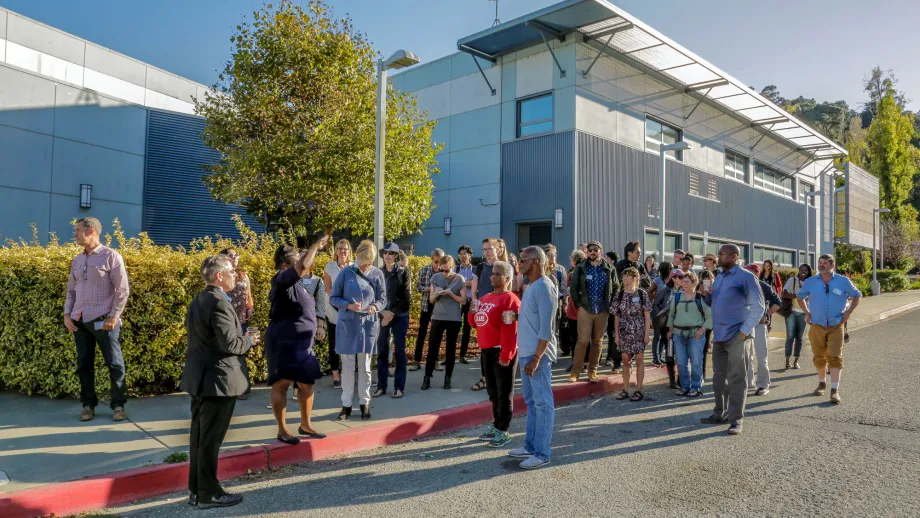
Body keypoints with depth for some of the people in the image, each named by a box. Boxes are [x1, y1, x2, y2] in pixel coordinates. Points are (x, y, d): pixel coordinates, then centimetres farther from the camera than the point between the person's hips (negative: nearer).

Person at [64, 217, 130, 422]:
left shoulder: (111, 256, -5)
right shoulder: (77, 260, 13)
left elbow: (122, 290, -8)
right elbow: (71, 290, 18)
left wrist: (114, 316, -13)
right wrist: (67, 314, 5)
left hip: (103, 320, -6)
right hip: (79, 321, 6)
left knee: (114, 363, 0)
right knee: (84, 365, 10)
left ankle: (118, 405, 9)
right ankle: (88, 404, 20)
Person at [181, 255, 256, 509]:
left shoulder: (198, 300, 11)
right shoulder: (219, 303, -20)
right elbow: (230, 344, -24)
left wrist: (241, 337, 14)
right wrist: (249, 340, -5)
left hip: (200, 376, 10)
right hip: (218, 379, -10)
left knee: (199, 436, 16)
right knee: (210, 439, 0)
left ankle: (196, 490, 26)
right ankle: (208, 493, 11)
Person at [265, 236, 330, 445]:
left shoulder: (296, 284, 14)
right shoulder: (282, 280, -12)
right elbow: (302, 267, -31)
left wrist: (317, 326, 15)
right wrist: (316, 245, -21)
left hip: (302, 343, 9)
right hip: (283, 342, -8)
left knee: (307, 383, 11)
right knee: (281, 384, 1)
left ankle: (305, 425, 24)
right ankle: (282, 430, 10)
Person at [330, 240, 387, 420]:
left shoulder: (377, 274, -1)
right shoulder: (346, 273, -5)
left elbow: (382, 299, 4)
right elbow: (334, 297, -1)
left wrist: (375, 307, -18)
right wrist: (349, 305, -18)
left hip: (368, 325, 1)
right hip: (347, 324, -1)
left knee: (365, 367, 10)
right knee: (348, 366, 6)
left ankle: (364, 403, 21)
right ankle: (346, 404, 17)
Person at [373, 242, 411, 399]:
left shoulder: (403, 273, -1)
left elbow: (407, 298, -4)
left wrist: (393, 313, -11)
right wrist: (382, 311, -10)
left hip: (399, 316, -2)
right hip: (381, 316, 2)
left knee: (399, 351, 3)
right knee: (382, 351, 5)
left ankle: (399, 386, 9)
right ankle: (381, 385, 13)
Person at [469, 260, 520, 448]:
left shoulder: (510, 300, -13)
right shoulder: (485, 298, 13)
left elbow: (510, 330, -19)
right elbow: (475, 322, 19)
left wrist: (506, 355, -23)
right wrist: (473, 311, -1)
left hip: (502, 351, -8)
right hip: (487, 350, 8)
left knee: (504, 392, 1)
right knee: (492, 390, 16)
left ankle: (503, 431, 10)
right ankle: (496, 426, 28)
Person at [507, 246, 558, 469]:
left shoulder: (544, 287, -16)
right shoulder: (531, 287, 13)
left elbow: (546, 328, -20)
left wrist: (536, 357, -23)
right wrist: (527, 354, 15)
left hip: (538, 354, -10)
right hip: (526, 352, 10)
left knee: (542, 403, -2)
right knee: (531, 401, 16)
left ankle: (542, 453, 5)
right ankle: (531, 445, 26)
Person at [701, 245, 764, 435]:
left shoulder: (746, 277, -7)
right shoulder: (719, 277, 16)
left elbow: (758, 307, -10)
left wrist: (745, 330, -15)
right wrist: (706, 295, 5)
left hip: (736, 334, -8)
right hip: (719, 334, 8)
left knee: (736, 377, -4)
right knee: (718, 376, 13)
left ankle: (737, 419, 0)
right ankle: (720, 413, 23)